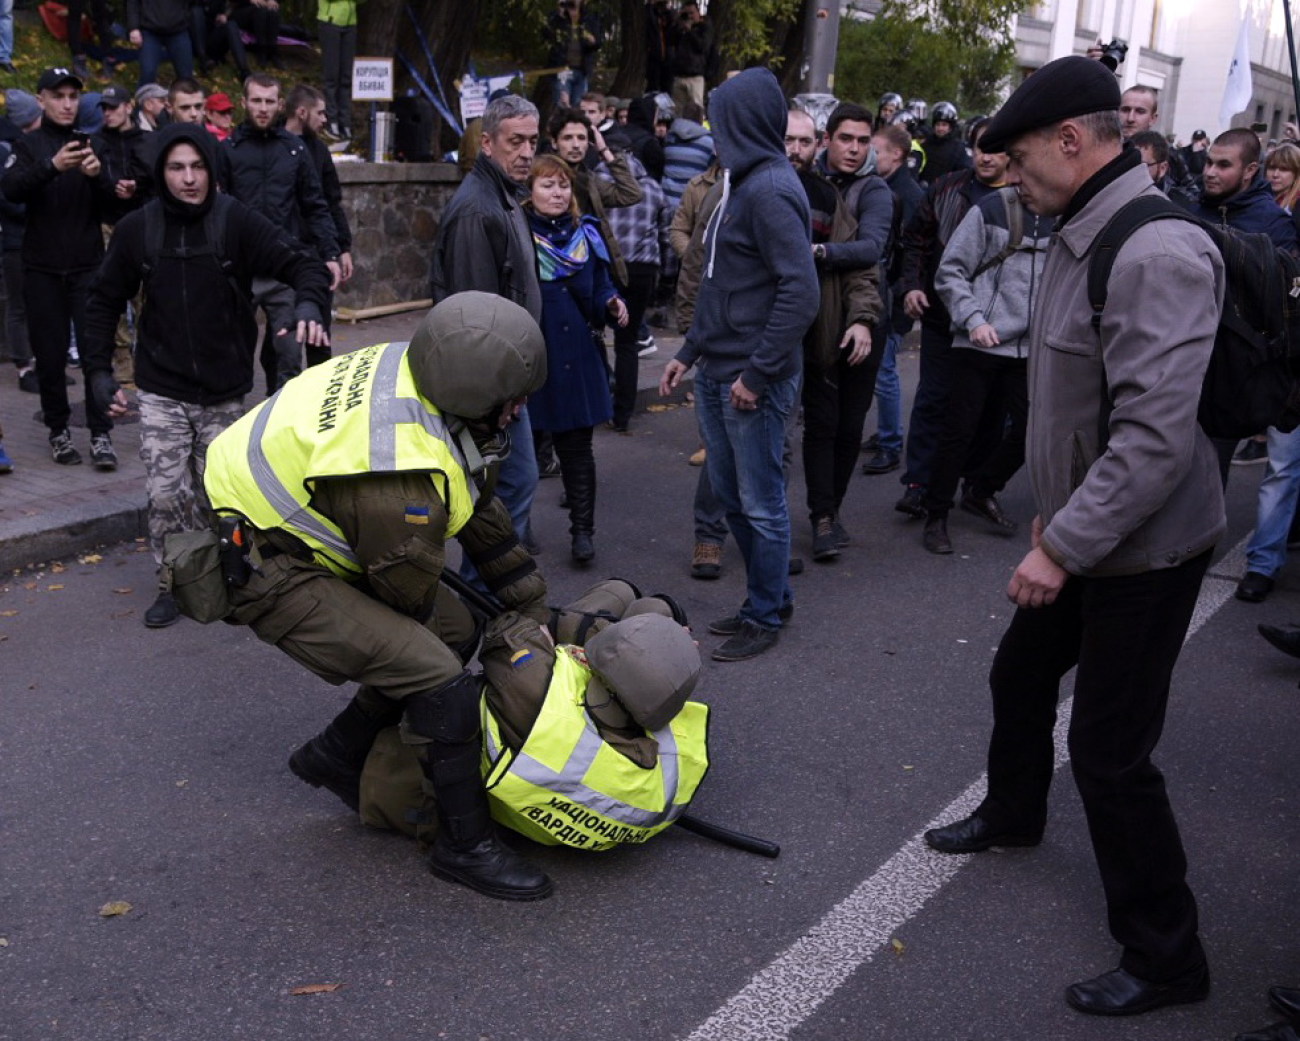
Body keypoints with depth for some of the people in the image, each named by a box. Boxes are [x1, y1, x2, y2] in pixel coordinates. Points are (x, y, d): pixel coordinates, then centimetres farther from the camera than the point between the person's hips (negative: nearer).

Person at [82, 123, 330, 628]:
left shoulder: (238, 222, -8)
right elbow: (105, 300, 8)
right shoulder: (137, 229, -2)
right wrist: (98, 370, 0)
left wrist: (308, 304, -36)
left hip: (225, 391, -1)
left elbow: (302, 266, -13)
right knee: (166, 493, -4)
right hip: (162, 392, 1)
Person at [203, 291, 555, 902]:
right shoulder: (404, 475, -35)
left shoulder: (412, 369, -8)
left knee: (451, 636, 12)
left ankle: (336, 757, 29)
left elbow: (481, 511, 4)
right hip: (263, 568, -9)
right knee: (438, 677, -17)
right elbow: (410, 594, -16)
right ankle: (464, 845, 2)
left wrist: (533, 608, 10)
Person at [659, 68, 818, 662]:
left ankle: (766, 617, 18)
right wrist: (690, 352, 18)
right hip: (716, 373, 10)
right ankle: (769, 597, 32)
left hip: (753, 381, -10)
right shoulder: (740, 184, 15)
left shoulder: (769, 191, -16)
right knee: (730, 495, 17)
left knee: (761, 503, 3)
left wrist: (758, 372, -22)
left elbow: (799, 289, -23)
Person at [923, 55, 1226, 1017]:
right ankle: (1013, 814, 50)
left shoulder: (1156, 254, -25)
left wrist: (1062, 548, -26)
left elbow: (1156, 437, -30)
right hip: (1084, 530, 10)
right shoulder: (1082, 237, 6)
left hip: (1143, 548, -9)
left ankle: (1164, 959, 15)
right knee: (1021, 673, 23)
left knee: (1110, 752, -3)